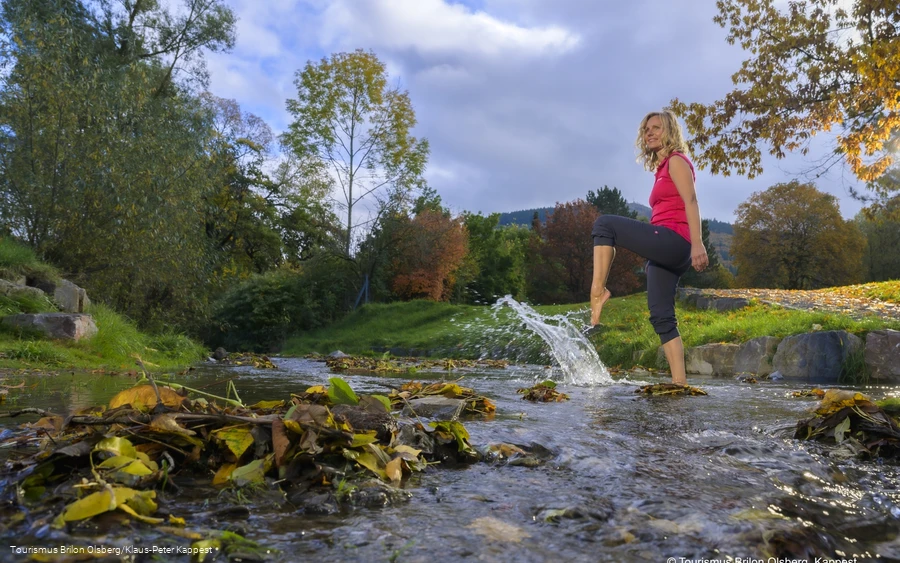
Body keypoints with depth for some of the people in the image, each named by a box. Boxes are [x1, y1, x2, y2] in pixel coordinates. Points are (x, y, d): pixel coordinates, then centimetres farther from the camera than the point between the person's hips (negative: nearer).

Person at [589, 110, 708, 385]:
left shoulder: (676, 160, 3)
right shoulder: (662, 167, 28)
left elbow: (691, 202, -11)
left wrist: (697, 243, -23)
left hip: (672, 240, -9)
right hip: (664, 253, 9)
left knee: (604, 224, -14)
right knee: (661, 317, 2)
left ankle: (598, 290, -24)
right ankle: (679, 382, 0)